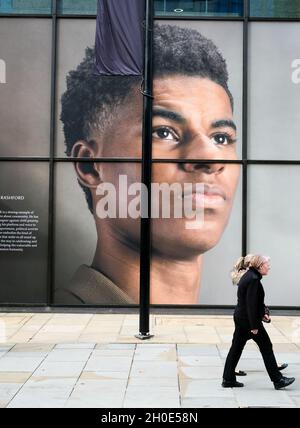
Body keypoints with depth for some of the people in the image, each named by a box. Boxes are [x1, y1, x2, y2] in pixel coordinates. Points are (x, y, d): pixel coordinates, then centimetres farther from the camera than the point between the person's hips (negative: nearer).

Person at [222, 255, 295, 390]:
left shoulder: (248, 276, 11)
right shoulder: (253, 279, -19)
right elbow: (251, 304, -22)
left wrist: (262, 314, 21)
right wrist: (254, 326, -20)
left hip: (240, 318, 10)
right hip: (249, 320, -10)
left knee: (236, 348, 11)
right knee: (266, 347, 3)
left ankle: (228, 379, 16)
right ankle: (278, 380, 13)